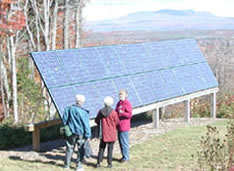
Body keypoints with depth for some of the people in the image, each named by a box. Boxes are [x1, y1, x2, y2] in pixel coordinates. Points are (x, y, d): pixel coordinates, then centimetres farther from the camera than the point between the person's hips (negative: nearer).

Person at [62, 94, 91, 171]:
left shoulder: (69, 109, -6)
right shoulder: (83, 112, -15)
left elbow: (64, 120, 2)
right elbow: (86, 124, -13)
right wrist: (88, 135, -8)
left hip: (71, 132, 3)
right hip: (81, 133, -3)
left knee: (69, 148, 15)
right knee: (80, 149, 8)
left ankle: (67, 165, 21)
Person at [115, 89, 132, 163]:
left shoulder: (127, 104, -12)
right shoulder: (119, 103, 13)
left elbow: (130, 115, -17)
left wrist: (122, 113, -30)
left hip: (124, 126, -9)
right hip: (119, 126, 9)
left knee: (124, 142, -4)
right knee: (120, 142, 13)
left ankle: (126, 157, 4)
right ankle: (124, 156, 23)